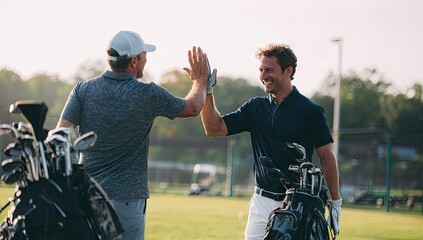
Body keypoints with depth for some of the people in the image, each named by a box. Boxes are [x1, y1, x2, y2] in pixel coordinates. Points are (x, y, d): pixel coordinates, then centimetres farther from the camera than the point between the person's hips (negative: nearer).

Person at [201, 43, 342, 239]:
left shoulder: (310, 111, -4)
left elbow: (326, 156, 0)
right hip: (262, 202, 4)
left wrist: (335, 202, -3)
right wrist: (207, 91, -9)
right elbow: (215, 129, 3)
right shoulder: (255, 107, 9)